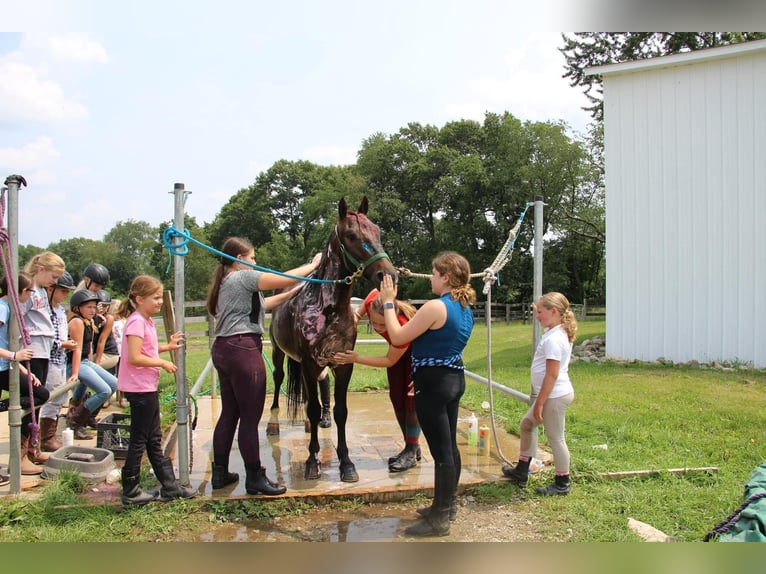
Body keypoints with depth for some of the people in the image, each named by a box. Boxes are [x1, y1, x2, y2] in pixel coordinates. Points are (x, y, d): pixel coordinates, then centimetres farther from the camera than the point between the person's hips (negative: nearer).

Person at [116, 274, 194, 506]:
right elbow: (134, 358, -25)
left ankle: (169, 486, 23)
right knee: (139, 440, 0)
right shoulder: (136, 322, -18)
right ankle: (130, 492, 13)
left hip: (149, 387, 10)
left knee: (154, 439, 15)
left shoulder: (146, 321, 12)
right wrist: (162, 363, -19)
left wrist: (167, 347, 9)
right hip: (139, 389, -10)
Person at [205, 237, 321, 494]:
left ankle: (220, 473, 24)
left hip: (223, 349, 10)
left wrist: (290, 294, 20)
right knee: (250, 417, -3)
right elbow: (285, 279, -11)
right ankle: (255, 478, 5)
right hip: (243, 350, -10)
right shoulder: (244, 277, -8)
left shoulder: (226, 281, 21)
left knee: (229, 414, 16)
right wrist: (313, 265, 3)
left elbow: (259, 304, 24)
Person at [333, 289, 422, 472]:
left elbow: (389, 361, -28)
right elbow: (358, 313, -6)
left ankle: (412, 452, 5)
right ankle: (412, 447, 20)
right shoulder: (372, 299, -33)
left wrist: (357, 359, -34)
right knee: (396, 397, 7)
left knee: (410, 398, -8)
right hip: (397, 346, 6)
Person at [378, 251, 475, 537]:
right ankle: (448, 502, 35)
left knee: (440, 450, -2)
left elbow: (398, 337, -14)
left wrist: (388, 302, -5)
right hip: (455, 378, 10)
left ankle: (439, 519, 9)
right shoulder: (465, 309, 8)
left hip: (433, 384, -10)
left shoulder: (435, 307, -20)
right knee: (450, 445, 19)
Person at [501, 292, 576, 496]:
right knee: (527, 424, 19)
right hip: (552, 394, 11)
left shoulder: (553, 339, -21)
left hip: (555, 395, -11)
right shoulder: (558, 333, 10)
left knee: (555, 437, 2)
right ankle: (521, 471, 30)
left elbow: (552, 375, -24)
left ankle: (562, 483, 18)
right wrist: (538, 400, 19)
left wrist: (539, 403, -20)